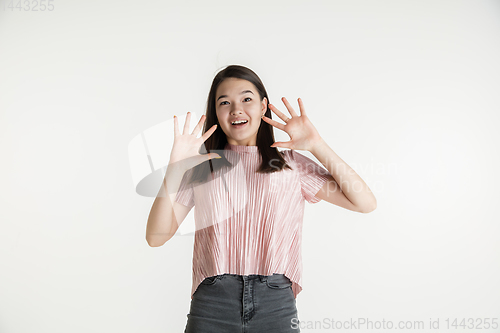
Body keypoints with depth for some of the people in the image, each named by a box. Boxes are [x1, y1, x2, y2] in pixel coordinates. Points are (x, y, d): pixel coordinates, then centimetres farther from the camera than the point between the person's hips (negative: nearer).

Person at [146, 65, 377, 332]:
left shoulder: (290, 163, 8)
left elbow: (365, 203, 1)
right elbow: (156, 237, 1)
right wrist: (175, 167, -9)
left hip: (276, 303, 0)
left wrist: (318, 147, -5)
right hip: (212, 302, 0)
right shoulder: (200, 167, 8)